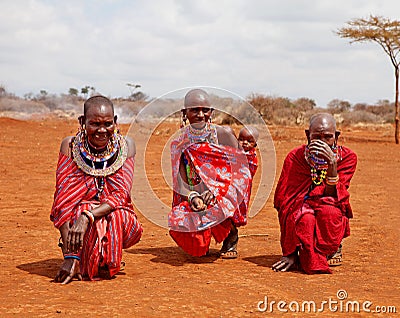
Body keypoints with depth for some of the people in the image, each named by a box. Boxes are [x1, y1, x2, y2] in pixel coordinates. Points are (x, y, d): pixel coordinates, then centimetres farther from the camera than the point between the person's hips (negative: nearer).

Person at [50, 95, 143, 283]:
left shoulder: (125, 145, -7)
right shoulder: (70, 145, -10)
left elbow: (122, 195, -17)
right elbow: (63, 201, -17)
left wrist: (87, 217, -36)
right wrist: (69, 255, -27)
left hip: (114, 217, 0)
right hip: (77, 217, 0)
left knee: (119, 215, -33)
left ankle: (106, 264, -3)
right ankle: (77, 260, -3)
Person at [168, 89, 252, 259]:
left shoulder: (223, 135, -6)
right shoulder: (180, 141, 2)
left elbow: (238, 171, -11)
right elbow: (181, 181, -3)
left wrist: (214, 190, -27)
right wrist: (193, 197, -25)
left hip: (225, 193, -2)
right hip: (194, 194, 2)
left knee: (215, 207, -37)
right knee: (178, 218, -27)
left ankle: (231, 235, 1)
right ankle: (201, 243, 11)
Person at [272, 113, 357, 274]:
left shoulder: (347, 157, -9)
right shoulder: (295, 157, -10)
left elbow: (334, 196, -18)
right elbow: (283, 200, -14)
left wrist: (332, 163, -34)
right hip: (301, 212, 0)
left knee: (329, 211, -35)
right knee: (305, 221, -36)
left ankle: (333, 248, -4)